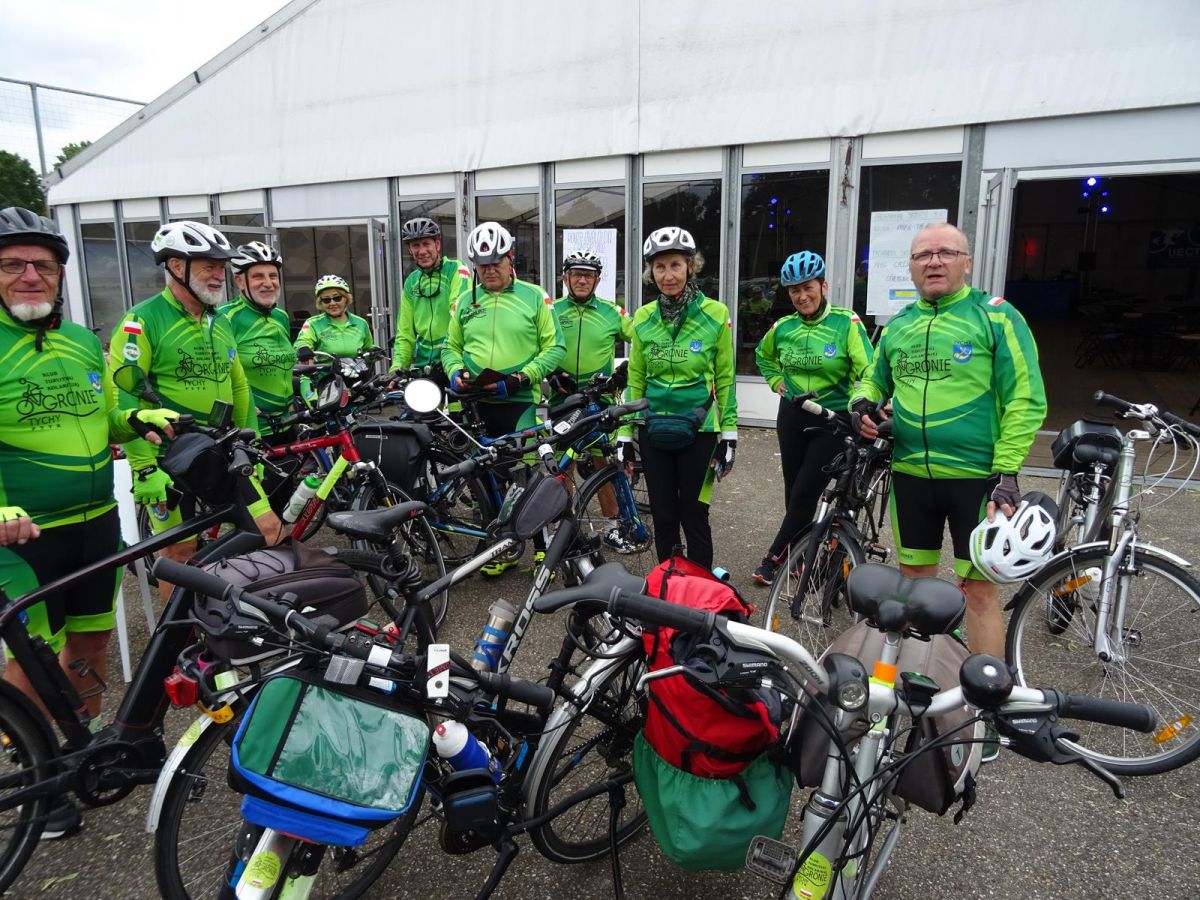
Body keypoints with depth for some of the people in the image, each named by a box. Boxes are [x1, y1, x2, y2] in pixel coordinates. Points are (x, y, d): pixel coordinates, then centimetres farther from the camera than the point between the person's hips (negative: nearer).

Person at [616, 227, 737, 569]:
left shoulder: (716, 314, -6)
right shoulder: (643, 318, 2)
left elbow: (725, 379, -2)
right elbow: (635, 380, 6)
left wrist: (729, 435, -4)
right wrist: (625, 434, 4)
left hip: (699, 431, -3)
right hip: (654, 431, 3)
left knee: (694, 517, 4)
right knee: (662, 517, 11)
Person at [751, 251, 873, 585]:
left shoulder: (847, 323, -13)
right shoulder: (783, 328, 1)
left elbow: (868, 374, -17)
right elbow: (763, 355, 23)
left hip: (834, 422, -4)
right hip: (792, 418, 5)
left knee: (804, 495, -6)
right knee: (794, 493, 10)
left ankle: (773, 559, 8)